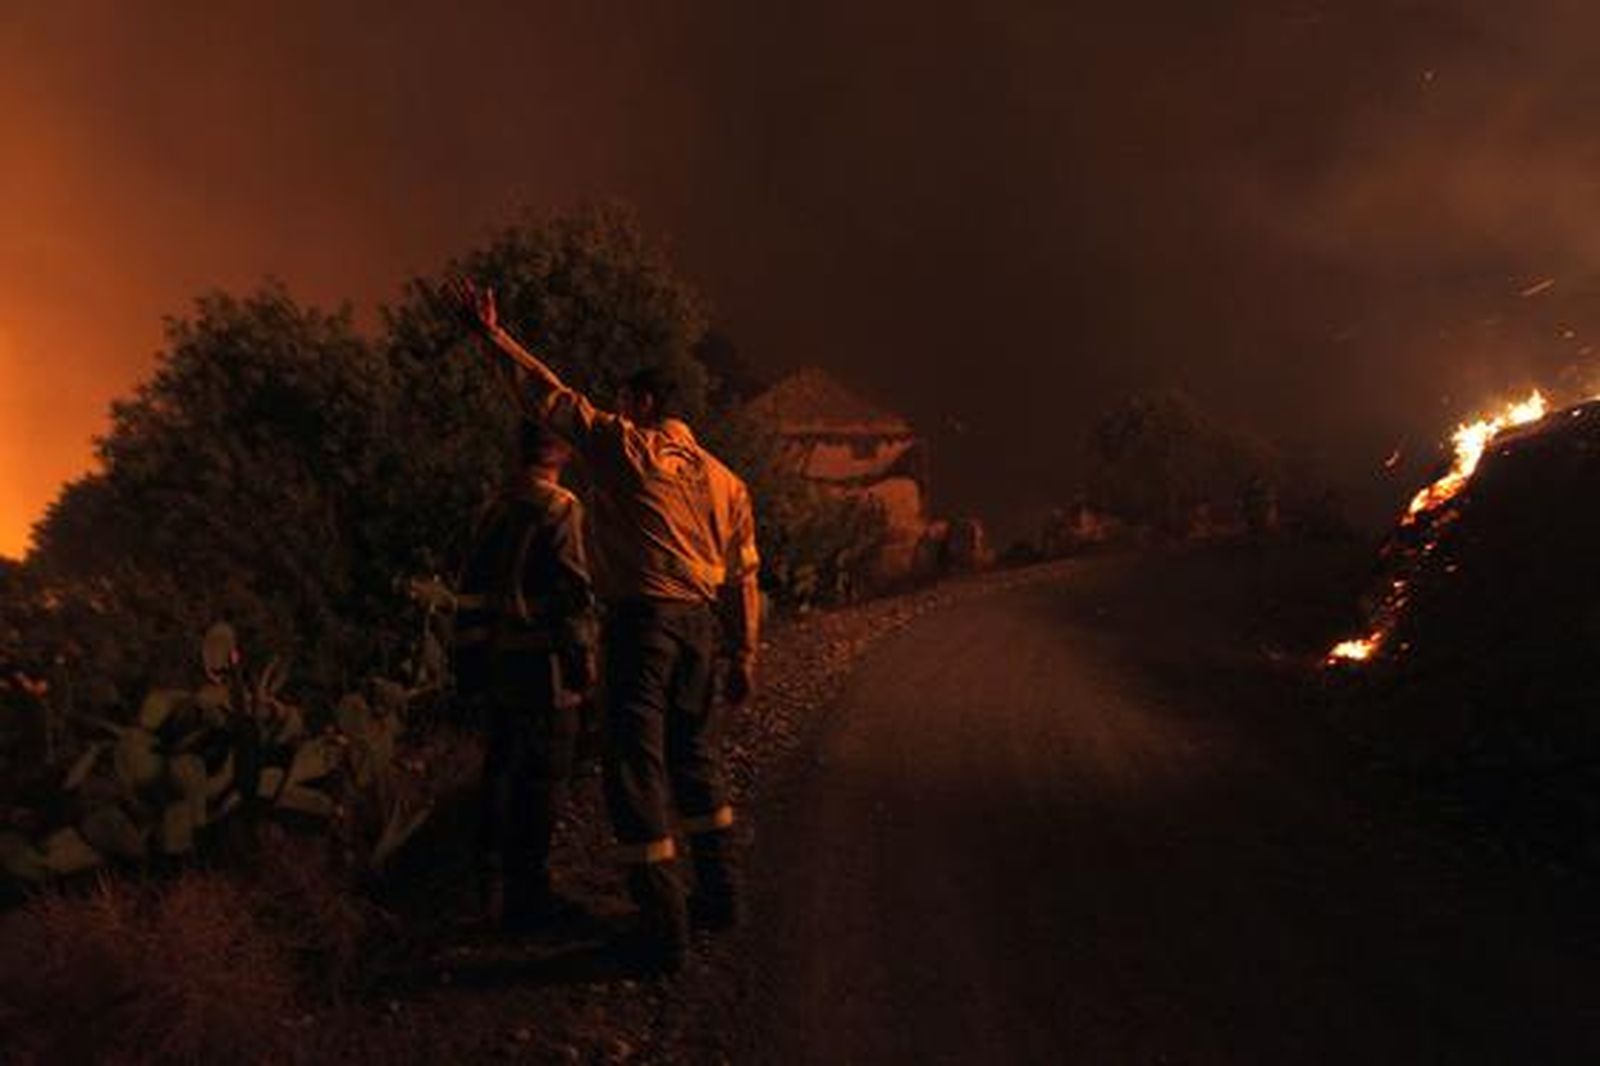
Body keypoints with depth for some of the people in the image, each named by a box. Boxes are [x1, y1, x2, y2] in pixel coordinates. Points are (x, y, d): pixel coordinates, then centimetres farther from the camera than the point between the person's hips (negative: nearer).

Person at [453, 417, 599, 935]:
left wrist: (476, 655, 19)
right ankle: (527, 895, 4)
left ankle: (491, 860, 42)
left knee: (503, 762, 24)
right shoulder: (559, 508, -13)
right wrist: (584, 657, -8)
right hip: (540, 664, -8)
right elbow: (573, 591, -17)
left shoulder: (497, 506, 11)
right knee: (543, 775, -1)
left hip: (493, 660, 8)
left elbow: (472, 586, 14)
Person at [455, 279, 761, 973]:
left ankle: (664, 925, 2)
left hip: (643, 618, -7)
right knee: (697, 758, 20)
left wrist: (494, 335, 9)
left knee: (637, 764, -1)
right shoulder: (725, 480, 16)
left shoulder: (625, 447, 0)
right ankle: (719, 896, 30)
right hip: (701, 623, 7)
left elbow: (553, 396, 0)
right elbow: (744, 574, 14)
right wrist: (744, 654, 17)